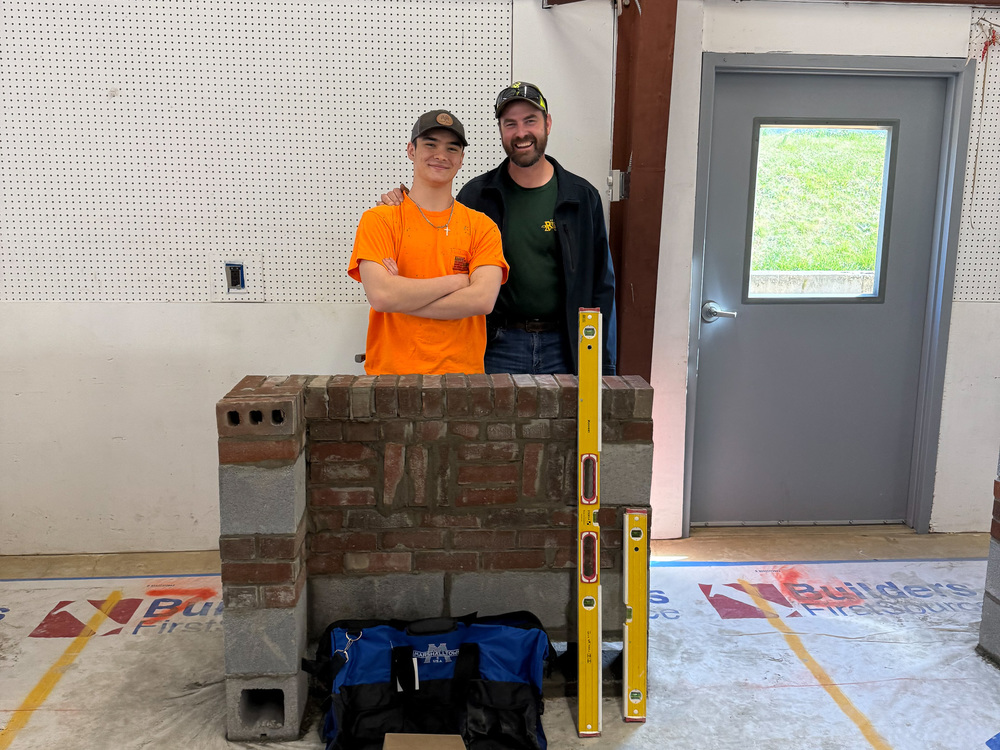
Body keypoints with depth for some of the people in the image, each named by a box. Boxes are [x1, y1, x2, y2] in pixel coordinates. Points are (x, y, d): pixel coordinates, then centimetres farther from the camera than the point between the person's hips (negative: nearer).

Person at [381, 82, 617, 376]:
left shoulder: (583, 197, 3)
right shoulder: (476, 194, 3)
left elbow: (602, 285, 5)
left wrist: (604, 365, 0)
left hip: (562, 349, 1)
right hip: (498, 347, 0)